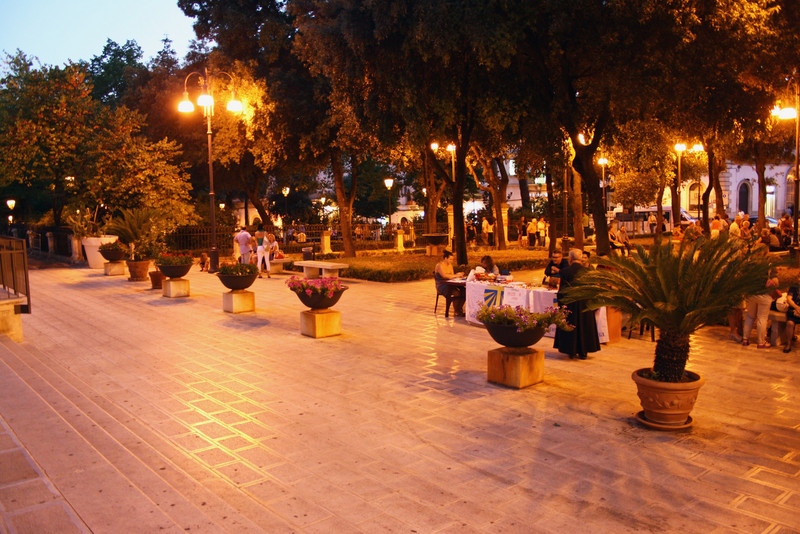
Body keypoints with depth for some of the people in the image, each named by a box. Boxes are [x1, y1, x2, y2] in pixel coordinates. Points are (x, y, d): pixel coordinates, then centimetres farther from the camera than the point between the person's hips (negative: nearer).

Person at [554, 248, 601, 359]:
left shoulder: (565, 271, -11)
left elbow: (562, 289, -7)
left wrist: (560, 303, 3)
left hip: (570, 303, -2)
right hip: (585, 303, 2)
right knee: (584, 326, 13)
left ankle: (572, 351, 15)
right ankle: (583, 352, 17)